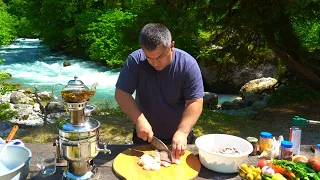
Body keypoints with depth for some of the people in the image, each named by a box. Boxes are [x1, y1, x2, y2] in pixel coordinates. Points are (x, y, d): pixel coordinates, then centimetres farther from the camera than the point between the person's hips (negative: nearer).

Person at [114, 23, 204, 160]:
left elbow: (195, 102, -22)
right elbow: (121, 94, -17)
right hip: (144, 136, 1)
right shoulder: (135, 60, -19)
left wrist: (182, 132, -34)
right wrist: (139, 120, -28)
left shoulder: (188, 64, -21)